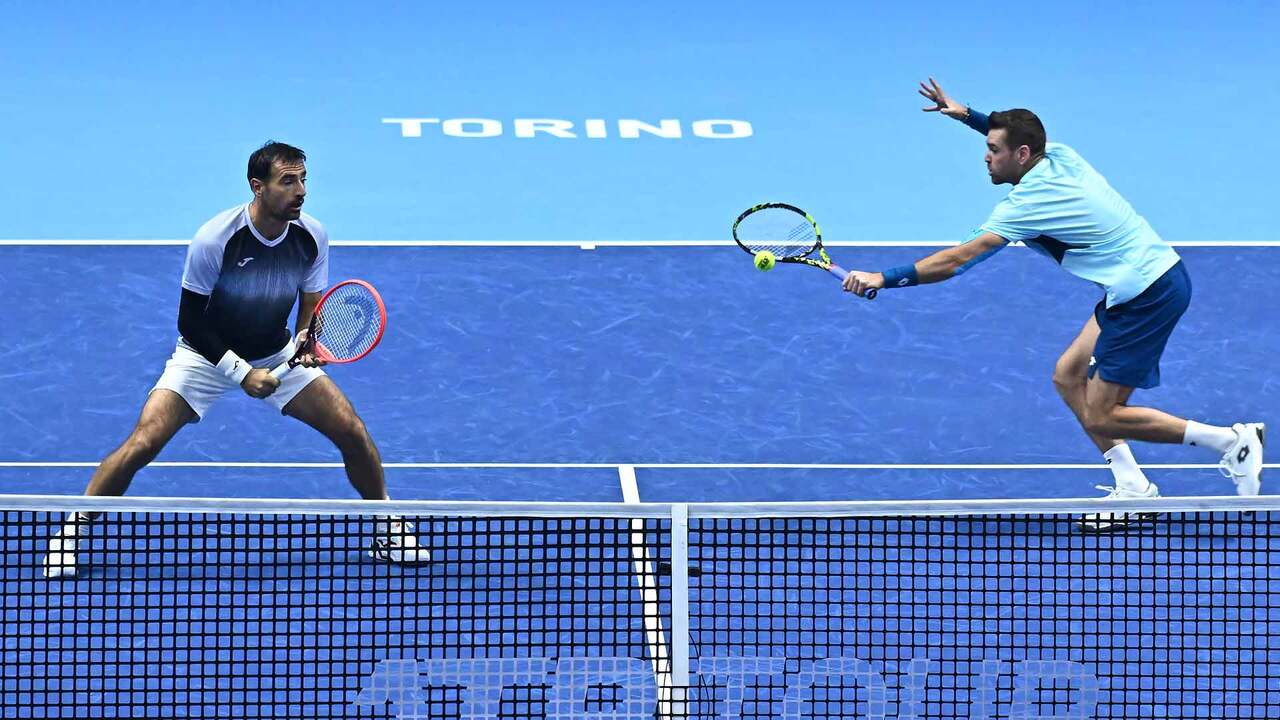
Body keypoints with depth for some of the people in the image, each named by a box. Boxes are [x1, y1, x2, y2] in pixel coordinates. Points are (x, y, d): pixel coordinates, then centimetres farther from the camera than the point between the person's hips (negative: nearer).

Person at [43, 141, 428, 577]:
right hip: (208, 356, -3)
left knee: (352, 432, -8)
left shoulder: (312, 237, -14)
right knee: (143, 444, -18)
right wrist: (241, 372, -24)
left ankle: (386, 527, 16)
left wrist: (306, 340, -24)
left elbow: (312, 307, -2)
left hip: (279, 356, 3)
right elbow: (190, 321, -19)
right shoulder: (214, 239, -27)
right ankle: (72, 531, -1)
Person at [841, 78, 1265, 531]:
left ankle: (1232, 440, -3)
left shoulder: (1028, 202, -18)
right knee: (1068, 377, 11)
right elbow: (1020, 136, 32)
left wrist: (885, 279, -18)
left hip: (1149, 293, -10)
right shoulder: (1060, 155, 6)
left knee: (1100, 417, -5)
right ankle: (1132, 488, 7)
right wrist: (966, 115, 24)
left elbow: (958, 260, -21)